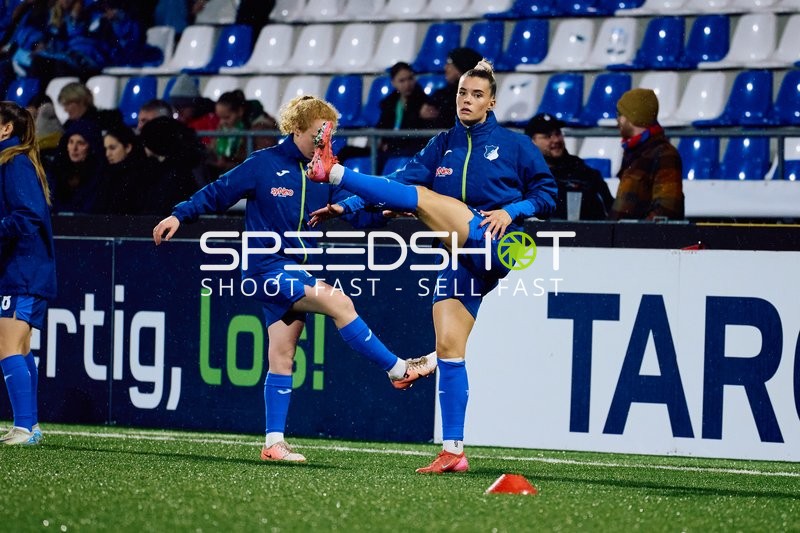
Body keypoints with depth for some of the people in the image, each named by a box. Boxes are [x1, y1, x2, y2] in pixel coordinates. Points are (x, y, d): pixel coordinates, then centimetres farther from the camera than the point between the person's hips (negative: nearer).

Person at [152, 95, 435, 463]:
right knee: (339, 303, -20)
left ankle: (274, 442, 6)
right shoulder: (263, 165, -8)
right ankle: (399, 370, -12)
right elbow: (216, 194, -5)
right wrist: (179, 215, -14)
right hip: (267, 267, -6)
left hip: (296, 270, 7)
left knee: (282, 356, 5)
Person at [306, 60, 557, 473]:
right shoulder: (442, 146, 16)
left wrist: (511, 210, -13)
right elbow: (400, 182, 8)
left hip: (492, 245, -5)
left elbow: (546, 193, 6)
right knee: (448, 347, -5)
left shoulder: (513, 145, 5)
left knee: (422, 197, -22)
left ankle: (334, 172, -18)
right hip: (460, 261, 5)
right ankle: (453, 451, -4)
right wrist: (347, 206, -3)